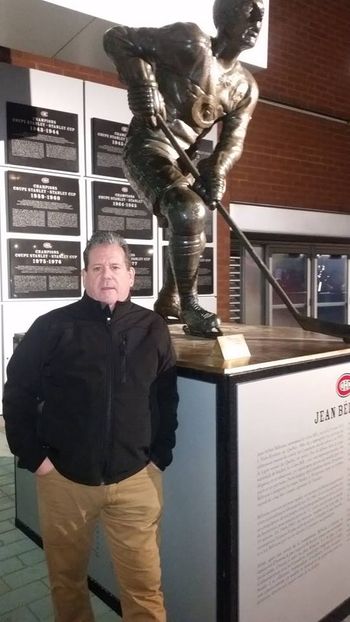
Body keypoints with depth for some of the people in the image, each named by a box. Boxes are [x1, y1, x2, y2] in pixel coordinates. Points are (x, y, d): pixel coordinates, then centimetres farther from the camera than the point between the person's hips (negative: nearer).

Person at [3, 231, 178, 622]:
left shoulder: (152, 329, 0)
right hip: (64, 478, 0)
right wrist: (34, 456, -4)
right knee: (66, 578, 20)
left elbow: (167, 399, 6)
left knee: (144, 586, 9)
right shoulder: (52, 327, -5)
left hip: (135, 479, 1)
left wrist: (160, 456, 1)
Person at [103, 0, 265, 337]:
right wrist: (141, 84, -25)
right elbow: (116, 38, -12)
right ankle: (189, 306, -16)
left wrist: (216, 171, -22)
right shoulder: (190, 41, -13)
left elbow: (233, 139, -2)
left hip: (183, 158, 9)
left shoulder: (246, 87, 7)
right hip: (148, 147, -8)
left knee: (187, 229, 19)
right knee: (189, 211, -31)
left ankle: (168, 304, 40)